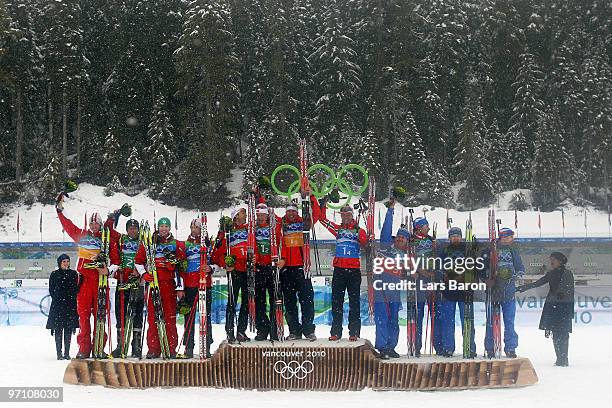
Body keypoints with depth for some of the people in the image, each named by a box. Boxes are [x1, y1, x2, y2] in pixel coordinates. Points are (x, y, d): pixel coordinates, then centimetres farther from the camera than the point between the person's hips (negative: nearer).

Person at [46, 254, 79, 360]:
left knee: (69, 329, 2)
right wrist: (57, 299, -3)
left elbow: (76, 289, 8)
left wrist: (72, 299, -5)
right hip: (57, 305, -1)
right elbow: (51, 290, 6)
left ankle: (67, 352, 7)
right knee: (58, 329, -3)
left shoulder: (73, 274, 8)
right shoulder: (54, 274, 5)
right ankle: (59, 353, 0)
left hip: (70, 305, 1)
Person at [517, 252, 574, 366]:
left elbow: (571, 291, -4)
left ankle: (564, 359, -7)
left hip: (564, 306, -6)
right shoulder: (551, 274, 15)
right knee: (555, 333, 2)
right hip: (552, 306, 6)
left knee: (563, 333, -9)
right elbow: (537, 283, 20)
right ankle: (560, 359, 6)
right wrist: (523, 288, 16)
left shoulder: (567, 273, -1)